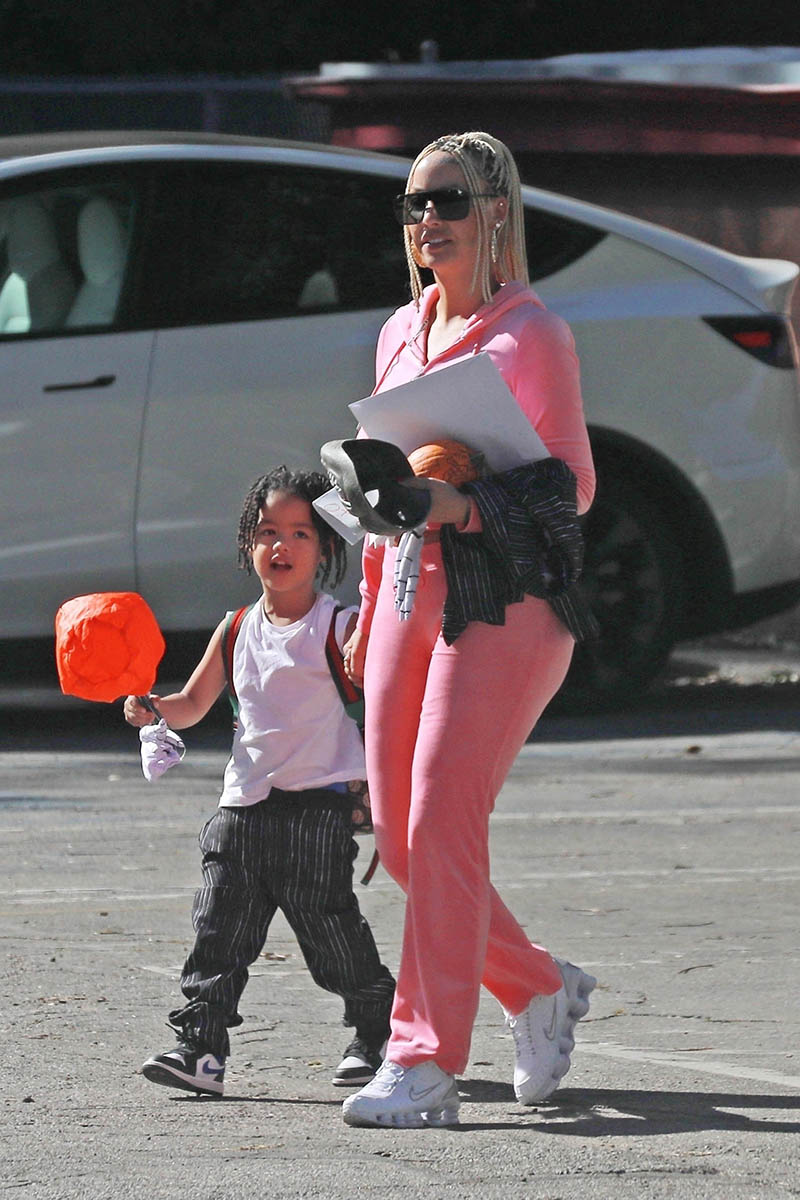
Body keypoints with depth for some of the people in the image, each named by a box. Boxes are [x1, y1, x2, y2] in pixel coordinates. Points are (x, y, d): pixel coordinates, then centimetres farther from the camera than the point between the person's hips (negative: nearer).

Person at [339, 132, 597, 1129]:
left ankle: (426, 1066, -13)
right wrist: (369, 615, 22)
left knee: (441, 828, -14)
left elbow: (572, 486, -7)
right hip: (411, 594, 7)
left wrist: (466, 505, -22)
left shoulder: (531, 334, -4)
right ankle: (540, 990, 25)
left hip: (505, 600, -7)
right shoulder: (399, 336, 16)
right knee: (399, 838, 4)